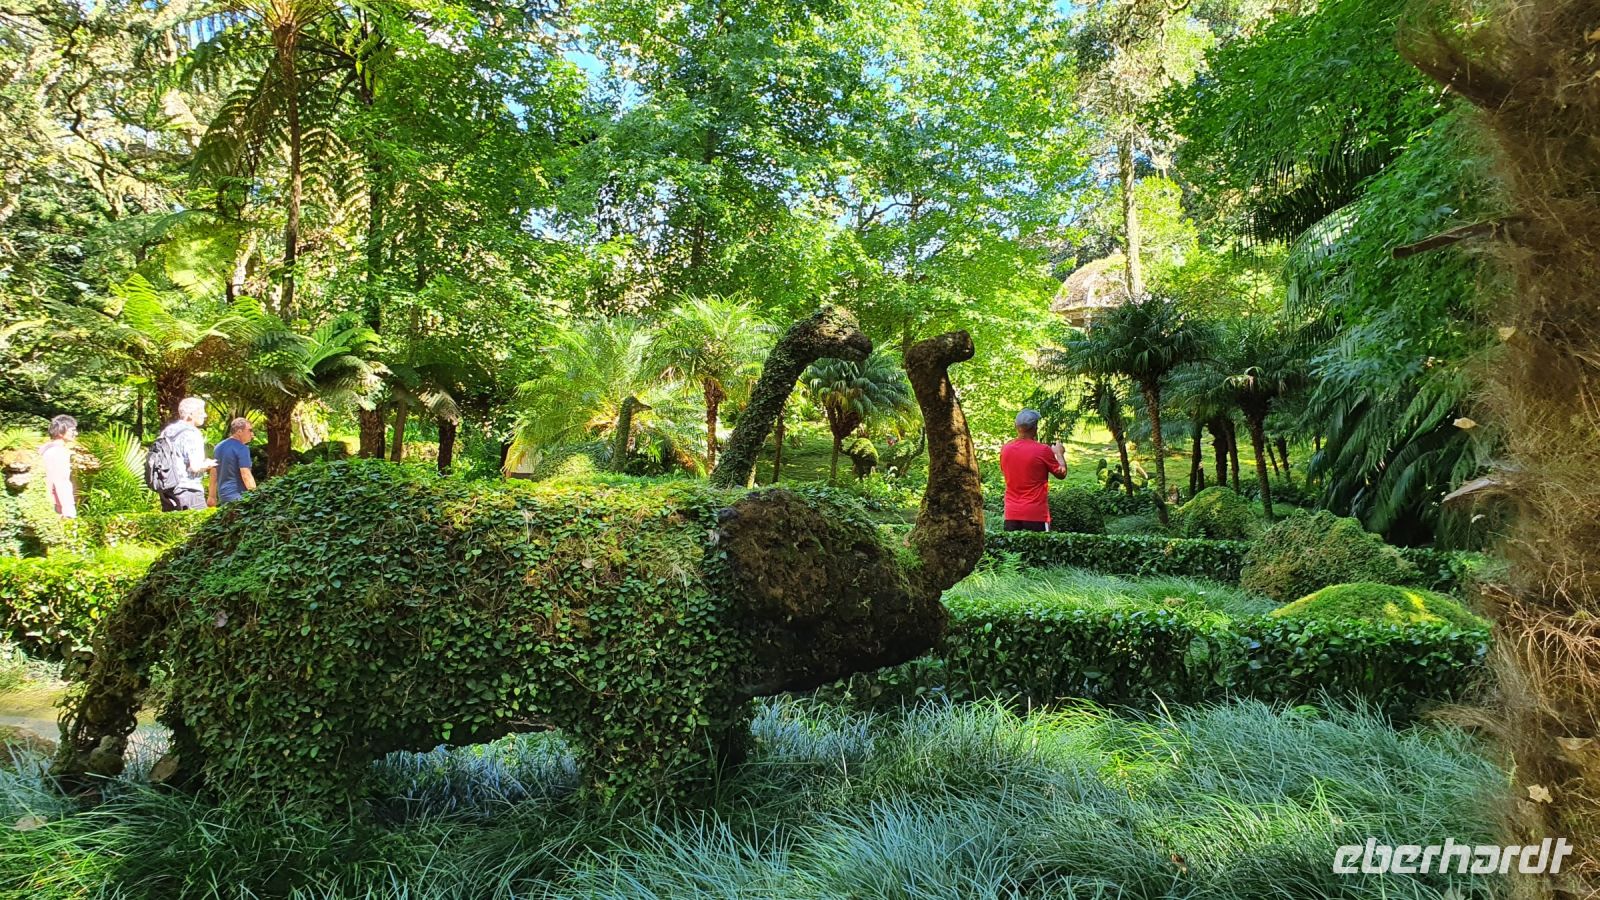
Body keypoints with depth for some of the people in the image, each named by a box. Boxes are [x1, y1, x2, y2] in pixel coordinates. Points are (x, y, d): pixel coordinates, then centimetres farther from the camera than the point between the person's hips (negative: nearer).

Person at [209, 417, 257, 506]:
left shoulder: (218, 447, 13)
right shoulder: (242, 449, -13)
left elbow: (214, 474, 17)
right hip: (238, 496, -8)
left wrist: (212, 496, 22)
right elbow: (246, 475, -19)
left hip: (222, 495, 8)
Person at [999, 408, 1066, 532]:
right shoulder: (1043, 451, -12)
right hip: (1036, 514, -4)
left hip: (1011, 514, 4)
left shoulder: (1005, 450, 1)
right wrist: (1059, 453, 18)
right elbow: (1061, 473, 1)